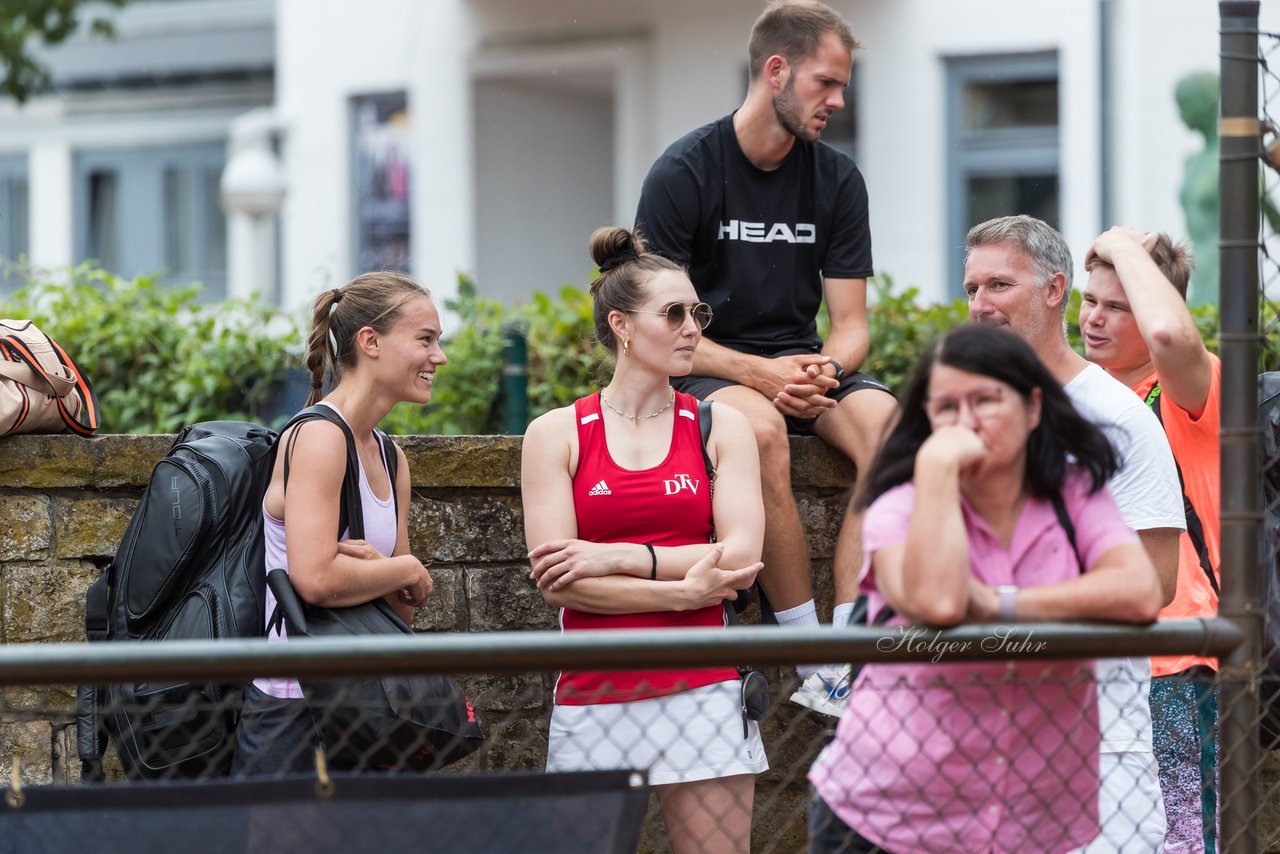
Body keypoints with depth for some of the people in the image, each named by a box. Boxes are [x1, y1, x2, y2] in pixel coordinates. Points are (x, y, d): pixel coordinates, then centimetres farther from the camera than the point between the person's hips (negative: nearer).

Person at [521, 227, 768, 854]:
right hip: (594, 698, -1)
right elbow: (557, 583, -6)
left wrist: (619, 557, -10)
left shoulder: (721, 427, 8)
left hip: (700, 691, 1)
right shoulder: (556, 434, 4)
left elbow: (741, 559, -4)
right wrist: (682, 590, -12)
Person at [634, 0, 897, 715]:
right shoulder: (684, 173, -9)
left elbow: (851, 325, 5)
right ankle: (812, 657, -31)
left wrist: (824, 369, -20)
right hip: (707, 370, -4)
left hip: (802, 366, 4)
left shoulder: (837, 180, 4)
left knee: (888, 426, -28)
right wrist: (758, 372, -24)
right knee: (760, 428, -38)